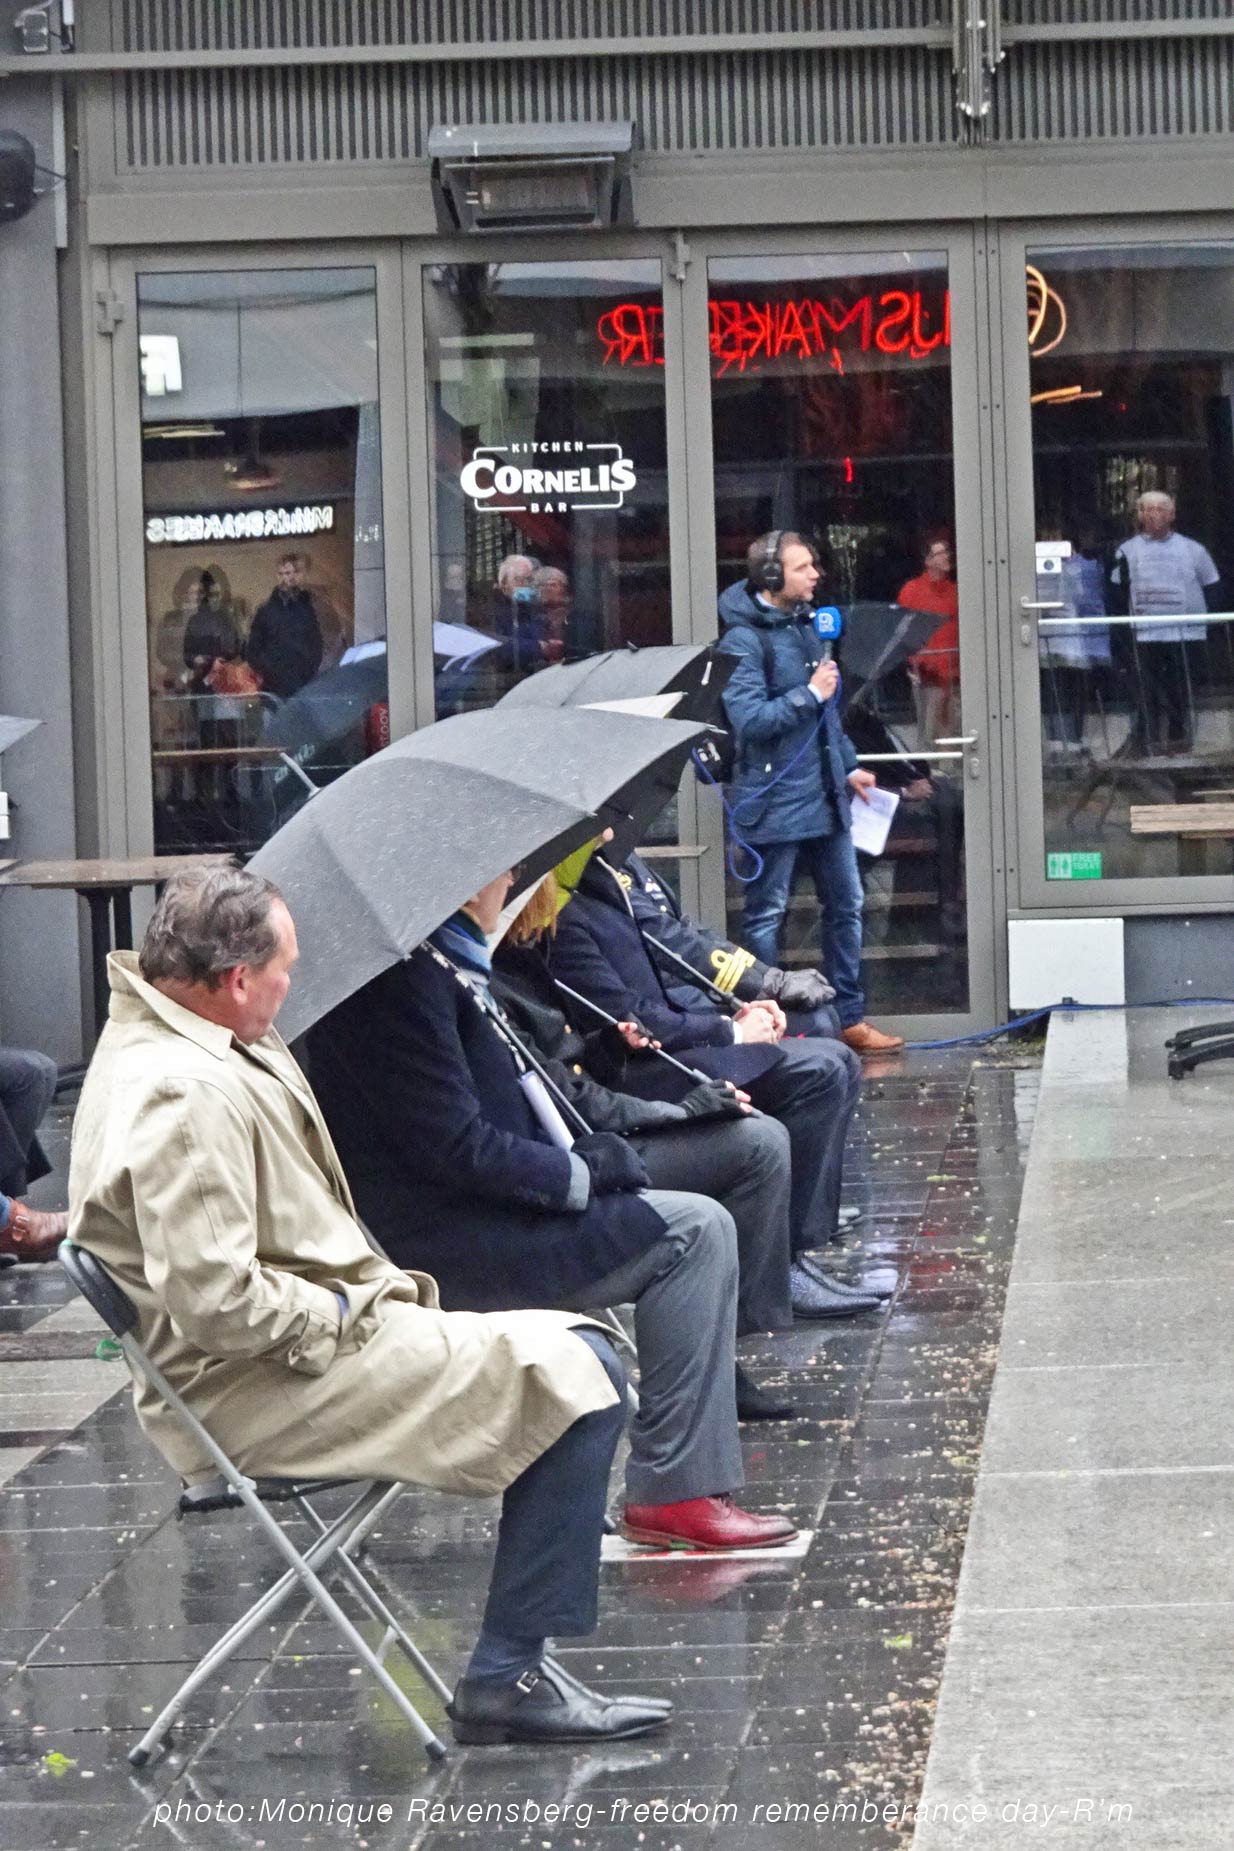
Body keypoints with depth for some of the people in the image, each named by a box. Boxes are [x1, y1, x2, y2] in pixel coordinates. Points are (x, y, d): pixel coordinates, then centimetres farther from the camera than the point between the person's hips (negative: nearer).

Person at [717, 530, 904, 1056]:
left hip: (824, 797, 8)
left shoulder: (803, 624, 13)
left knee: (845, 905, 11)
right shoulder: (744, 638, -14)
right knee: (767, 915, 1)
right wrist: (809, 695, -19)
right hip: (774, 804, -8)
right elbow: (749, 719, -24)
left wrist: (848, 766, 22)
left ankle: (849, 1016, 20)